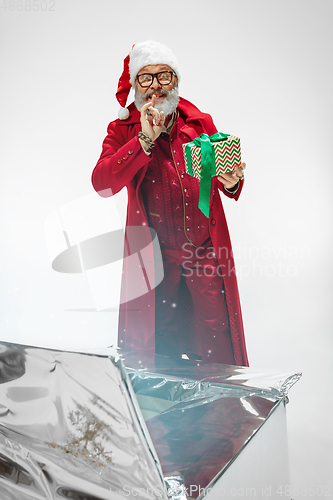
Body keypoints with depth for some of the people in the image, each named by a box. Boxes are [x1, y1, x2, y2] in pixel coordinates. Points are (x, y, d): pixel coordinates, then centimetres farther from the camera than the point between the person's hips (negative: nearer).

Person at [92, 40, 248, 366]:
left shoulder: (201, 123, 7)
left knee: (217, 334, 5)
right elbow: (101, 184, -15)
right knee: (159, 336, 8)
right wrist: (145, 140, -23)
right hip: (156, 255, -1)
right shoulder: (122, 131, 1)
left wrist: (231, 182, -13)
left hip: (207, 251, 2)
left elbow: (226, 180, 12)